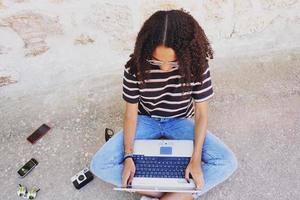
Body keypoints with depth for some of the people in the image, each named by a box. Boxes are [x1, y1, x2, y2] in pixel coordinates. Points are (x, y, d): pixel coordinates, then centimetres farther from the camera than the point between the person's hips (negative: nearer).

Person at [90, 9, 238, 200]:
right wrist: (128, 157, -23)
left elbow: (201, 114, -15)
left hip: (181, 121, 0)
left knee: (228, 162, -22)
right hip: (146, 120, 1)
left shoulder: (197, 64, -23)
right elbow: (131, 113, -13)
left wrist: (195, 160, -24)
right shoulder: (135, 67, -23)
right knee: (99, 165, -19)